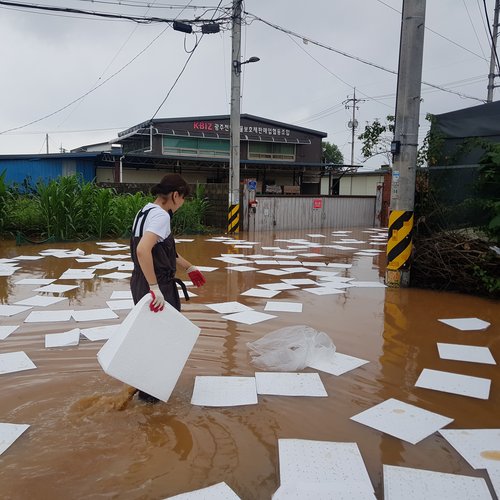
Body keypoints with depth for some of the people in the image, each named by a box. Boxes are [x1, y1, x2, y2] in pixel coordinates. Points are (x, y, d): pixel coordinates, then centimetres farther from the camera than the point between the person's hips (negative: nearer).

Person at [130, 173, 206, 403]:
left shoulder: (146, 211, 13)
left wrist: (189, 267, 27)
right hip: (157, 286, -10)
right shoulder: (160, 215, -18)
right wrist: (155, 288, -32)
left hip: (141, 282, 10)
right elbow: (143, 249, -33)